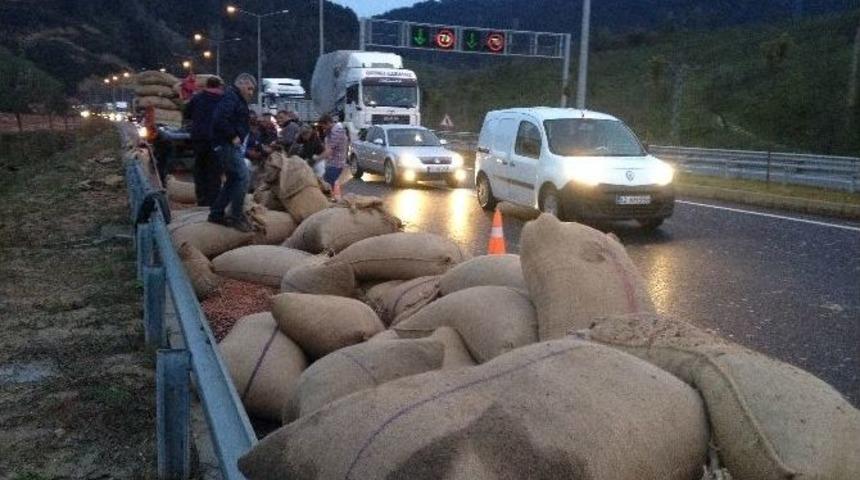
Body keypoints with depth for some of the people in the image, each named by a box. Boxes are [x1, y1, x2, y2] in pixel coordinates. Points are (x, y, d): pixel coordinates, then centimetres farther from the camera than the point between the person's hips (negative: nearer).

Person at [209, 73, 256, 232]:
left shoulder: (238, 100, 21)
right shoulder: (230, 97, -11)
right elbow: (220, 119, -25)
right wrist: (233, 136, -20)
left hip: (233, 145, 11)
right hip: (227, 145, -11)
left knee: (233, 179, 14)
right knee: (242, 177, -15)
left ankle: (216, 213, 21)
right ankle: (237, 216, -11)